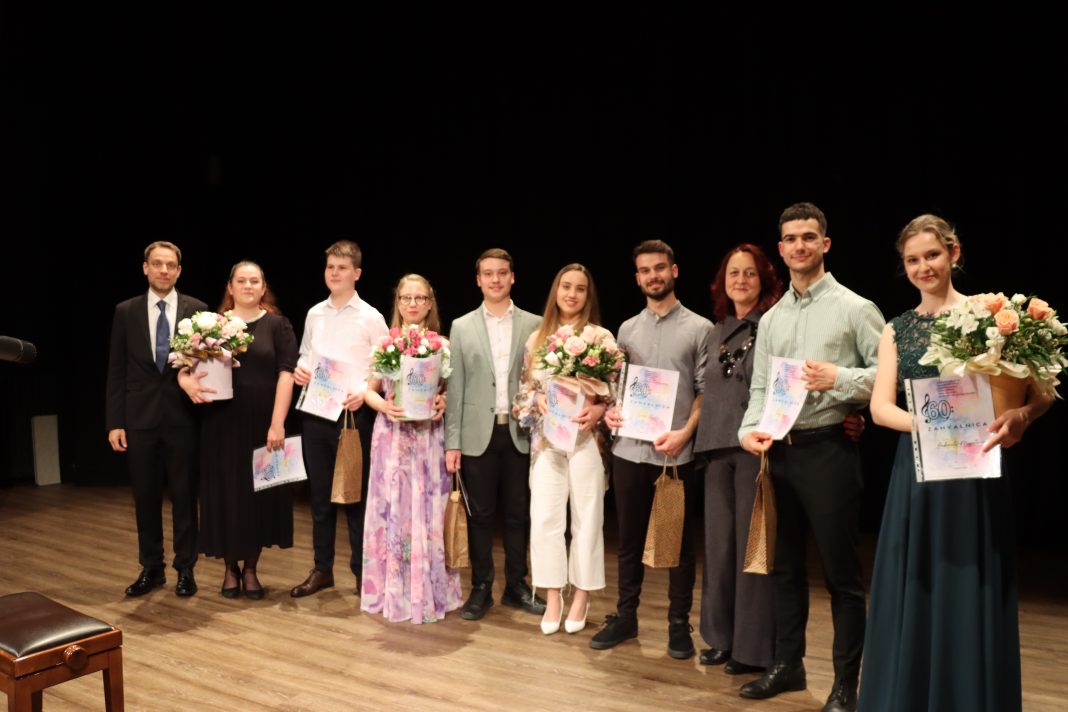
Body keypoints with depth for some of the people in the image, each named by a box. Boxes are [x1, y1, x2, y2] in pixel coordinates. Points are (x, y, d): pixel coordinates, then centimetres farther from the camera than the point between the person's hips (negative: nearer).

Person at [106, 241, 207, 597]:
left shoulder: (196, 310, 1)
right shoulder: (126, 312, 5)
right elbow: (116, 371, 3)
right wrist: (115, 422, -2)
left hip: (183, 417, -1)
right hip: (140, 418, 2)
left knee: (184, 497, 6)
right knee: (145, 498, 11)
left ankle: (185, 569, 18)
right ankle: (151, 568, 24)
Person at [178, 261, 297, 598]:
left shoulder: (277, 325, 1)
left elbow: (286, 374, -6)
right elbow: (187, 363, 3)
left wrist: (277, 423, -15)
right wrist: (186, 380, -21)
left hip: (263, 423, -1)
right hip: (223, 422, 1)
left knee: (259, 493, 6)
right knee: (225, 493, 7)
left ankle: (250, 569, 22)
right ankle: (230, 568, 24)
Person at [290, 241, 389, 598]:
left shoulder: (370, 317, -3)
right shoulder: (314, 314, 10)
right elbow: (305, 357, 19)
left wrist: (364, 393, -20)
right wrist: (299, 370, -2)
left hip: (353, 414, -4)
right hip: (314, 413, 5)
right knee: (320, 494, 12)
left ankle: (362, 570, 16)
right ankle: (322, 569, 24)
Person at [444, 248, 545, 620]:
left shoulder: (534, 325, 4)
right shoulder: (462, 327, 4)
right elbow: (455, 388, 2)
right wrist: (452, 441, -3)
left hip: (521, 433, 0)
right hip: (478, 434, 0)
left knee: (518, 513, 9)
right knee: (480, 514, 7)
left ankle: (516, 586, 24)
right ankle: (481, 588, 20)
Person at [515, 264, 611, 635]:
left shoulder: (600, 337, -1)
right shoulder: (537, 338, 9)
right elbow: (526, 388, 13)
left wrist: (598, 410, -18)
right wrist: (538, 400, -7)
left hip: (586, 439, -2)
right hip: (546, 439, 3)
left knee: (586, 518, 5)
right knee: (544, 518, 1)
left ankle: (581, 596, 21)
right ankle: (553, 597, 15)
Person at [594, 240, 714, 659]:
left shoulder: (699, 328, 0)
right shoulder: (627, 329, 11)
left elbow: (706, 390, -3)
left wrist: (686, 432, -16)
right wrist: (610, 411, -4)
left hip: (677, 452, -3)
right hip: (629, 449, 4)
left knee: (680, 540, 7)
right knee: (630, 538, 13)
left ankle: (679, 623, 21)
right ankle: (625, 616, 26)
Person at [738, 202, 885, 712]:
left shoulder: (854, 308, -3)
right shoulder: (771, 319, 12)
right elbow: (759, 388, 11)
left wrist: (837, 378, -19)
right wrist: (750, 430, -5)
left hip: (829, 449, -5)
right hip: (779, 451, 6)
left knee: (840, 571, 3)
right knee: (785, 564, 16)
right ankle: (787, 665, 31)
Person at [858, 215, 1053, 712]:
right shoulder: (896, 330, 9)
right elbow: (880, 406, 0)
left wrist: (1018, 417, -27)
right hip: (917, 470, 4)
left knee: (969, 595, 4)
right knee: (911, 596, 10)